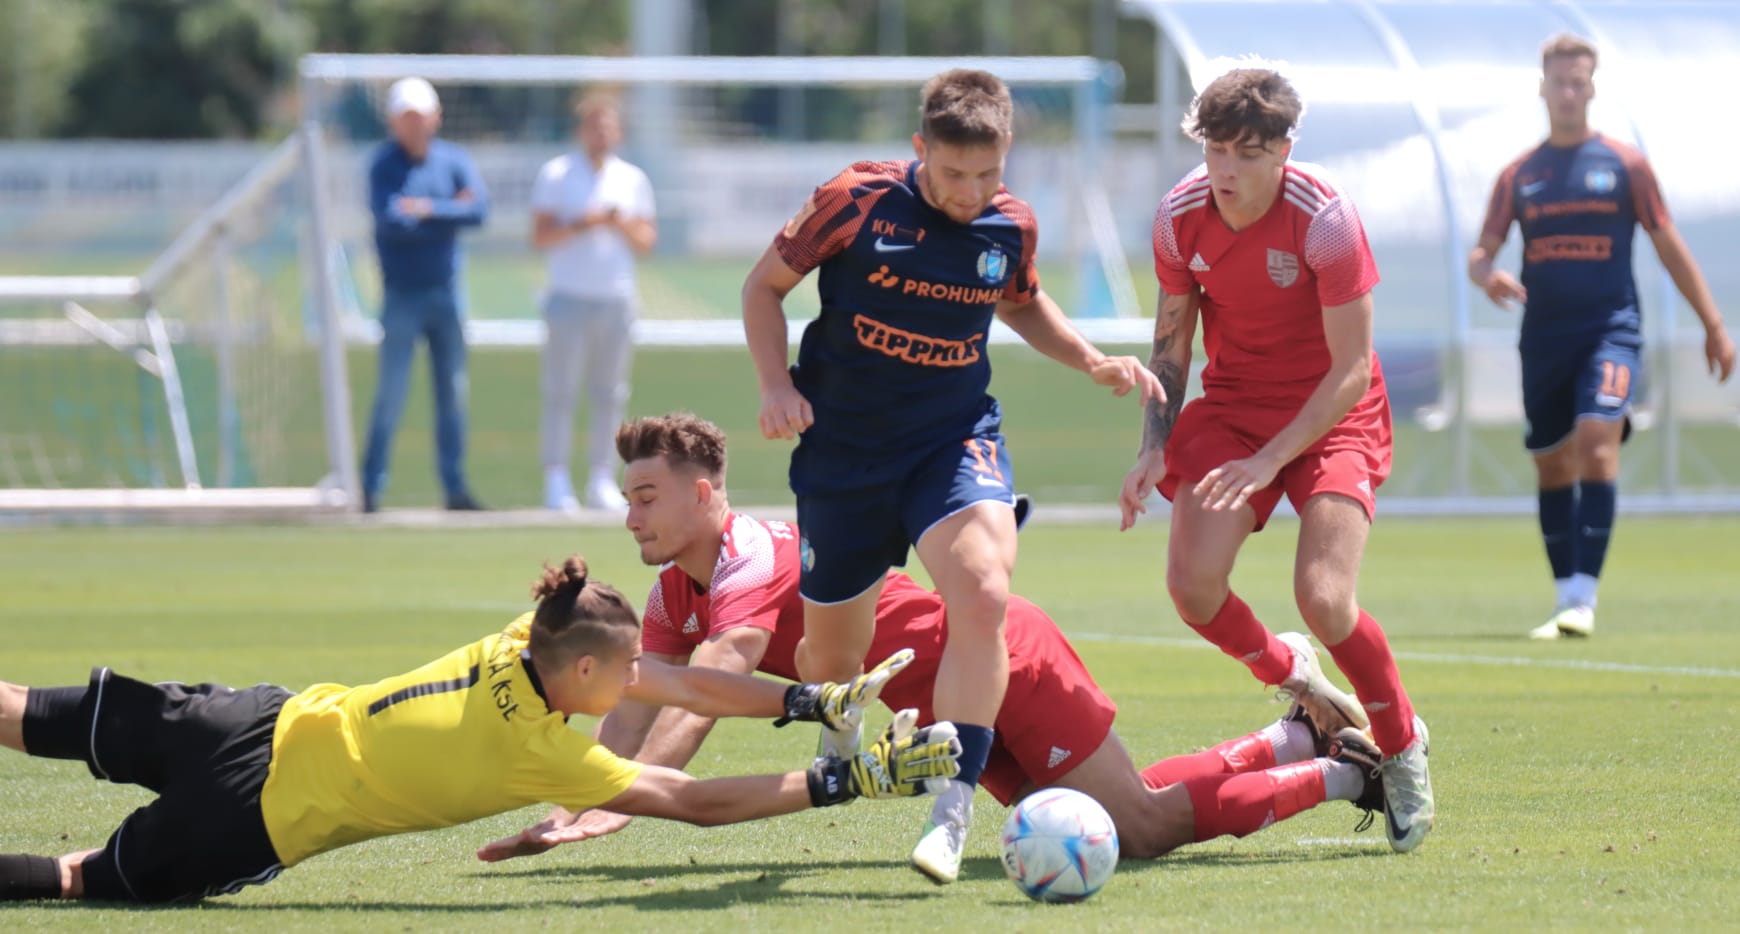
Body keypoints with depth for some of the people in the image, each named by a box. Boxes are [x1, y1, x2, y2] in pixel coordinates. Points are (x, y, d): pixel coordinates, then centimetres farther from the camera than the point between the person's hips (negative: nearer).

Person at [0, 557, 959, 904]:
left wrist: (813, 699, 0)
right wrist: (852, 781, -20)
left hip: (275, 723, 7)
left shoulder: (532, 638, -5)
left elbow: (682, 683, 5)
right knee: (90, 879, -1)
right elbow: (698, 803, -22)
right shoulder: (536, 751, -23)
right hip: (260, 816, -7)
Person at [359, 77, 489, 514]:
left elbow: (479, 209, -9)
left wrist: (428, 210, -15)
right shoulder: (385, 164, -6)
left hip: (446, 292, 4)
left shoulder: (454, 160, 5)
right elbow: (391, 219, -21)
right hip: (402, 294, -4)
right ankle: (372, 487, -1)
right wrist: (450, 213, -12)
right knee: (390, 394, -6)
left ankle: (455, 487, 14)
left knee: (453, 393, 8)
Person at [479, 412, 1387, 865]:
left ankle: (1341, 776, 8)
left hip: (1008, 660, -9)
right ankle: (1295, 739, 29)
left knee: (1140, 828, -10)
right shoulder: (676, 593, 0)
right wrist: (570, 810, -17)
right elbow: (635, 707, -4)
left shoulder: (755, 561, -27)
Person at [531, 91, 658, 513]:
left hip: (617, 300, 3)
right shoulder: (555, 174, 2)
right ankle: (556, 482, -6)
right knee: (560, 391, -7)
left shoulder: (633, 180, 13)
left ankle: (602, 481, 5)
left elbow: (646, 242, 12)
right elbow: (540, 237, -3)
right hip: (569, 298, -3)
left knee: (609, 394, 2)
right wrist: (582, 225, -16)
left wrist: (623, 225, -8)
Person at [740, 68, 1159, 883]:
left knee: (983, 598, -27)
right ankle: (841, 754, 47)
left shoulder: (1011, 227, -3)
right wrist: (776, 385, -12)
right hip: (842, 448, -1)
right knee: (831, 655, 9)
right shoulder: (856, 202, -13)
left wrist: (1093, 361, 7)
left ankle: (954, 807, -21)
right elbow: (766, 284, 0)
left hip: (955, 439, 1)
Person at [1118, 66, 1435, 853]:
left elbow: (1353, 369, -19)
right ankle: (1291, 678, 15)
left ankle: (1402, 744, 6)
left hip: (1330, 417, -4)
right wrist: (1155, 448, -7)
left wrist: (1268, 462, -26)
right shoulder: (1179, 217, -8)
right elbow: (1171, 342, 7)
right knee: (1192, 583, -18)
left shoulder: (1325, 220, -22)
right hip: (1231, 405, 4)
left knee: (1323, 597, -22)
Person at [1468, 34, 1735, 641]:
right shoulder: (1519, 175, 10)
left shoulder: (1624, 164, 4)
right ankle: (1565, 599, 15)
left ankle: (1583, 596, -24)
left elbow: (1668, 245, 7)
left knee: (1596, 444, -21)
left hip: (1610, 329, -4)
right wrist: (1488, 276, -16)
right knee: (1551, 468, 5)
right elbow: (1481, 253, 10)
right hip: (1543, 336, 4)